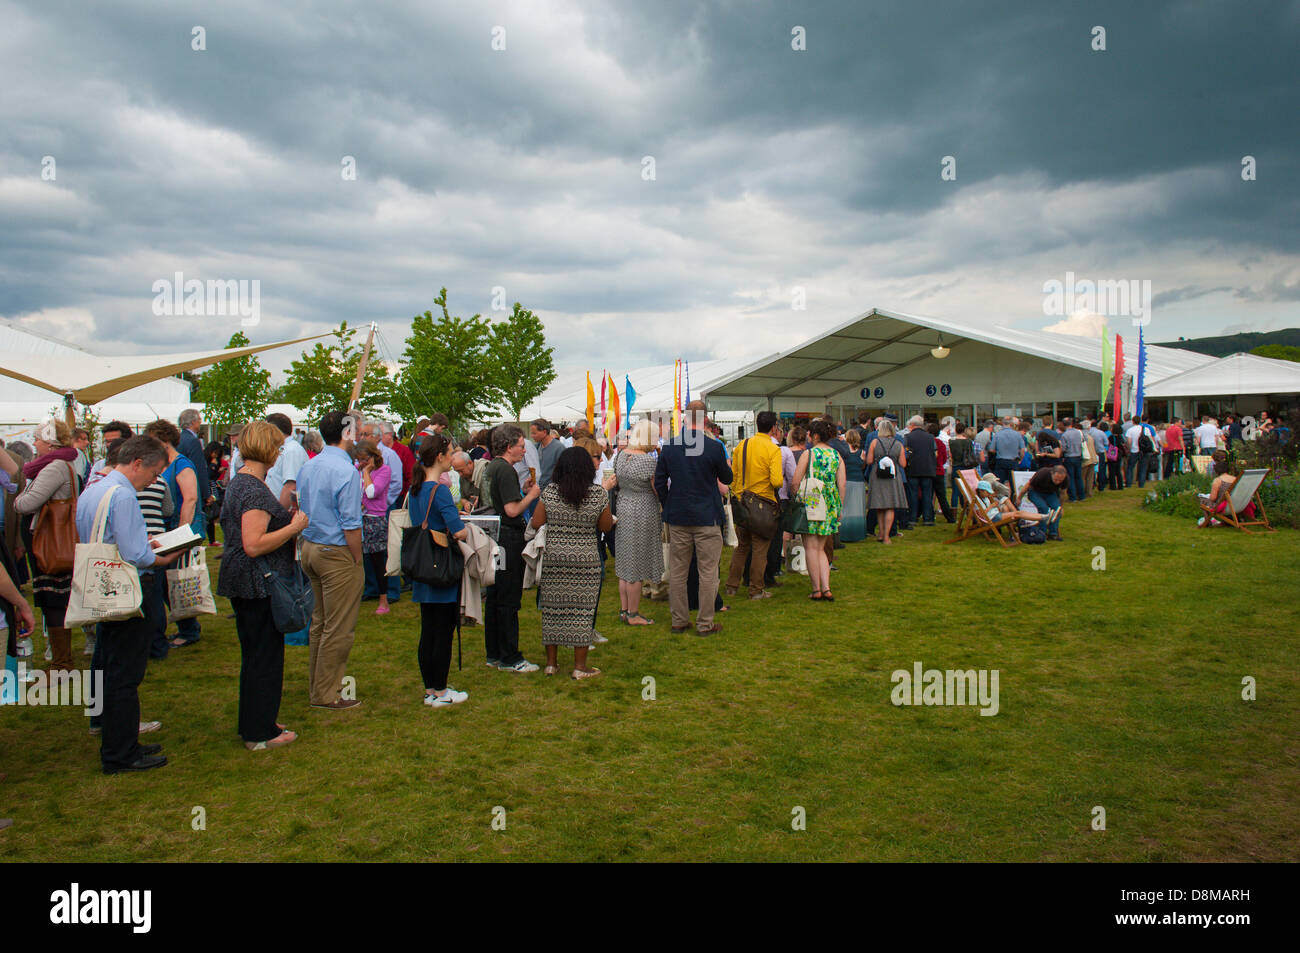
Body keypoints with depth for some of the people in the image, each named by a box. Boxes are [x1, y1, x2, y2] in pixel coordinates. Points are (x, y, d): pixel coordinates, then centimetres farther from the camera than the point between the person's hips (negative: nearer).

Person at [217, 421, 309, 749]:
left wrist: (288, 521, 15)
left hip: (244, 584, 11)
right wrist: (293, 527, -18)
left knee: (255, 655, 20)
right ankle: (260, 734, 11)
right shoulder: (255, 490, -21)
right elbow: (254, 546, -27)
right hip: (258, 586, -11)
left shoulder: (239, 481, 12)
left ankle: (254, 723, 32)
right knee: (264, 657, 1)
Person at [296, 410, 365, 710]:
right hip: (337, 553, -9)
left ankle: (317, 684, 32)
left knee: (320, 621, 20)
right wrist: (357, 560, -10)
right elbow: (351, 524, -20)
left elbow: (301, 510, 13)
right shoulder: (346, 471, -19)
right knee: (338, 628, 2)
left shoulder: (307, 467, 7)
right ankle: (326, 695, 10)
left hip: (309, 547, 9)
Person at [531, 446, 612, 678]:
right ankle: (579, 665, 9)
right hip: (586, 560, -2)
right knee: (581, 610, 4)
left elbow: (536, 524, 1)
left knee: (553, 609, 11)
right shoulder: (599, 493, -5)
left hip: (552, 558, 2)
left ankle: (551, 662, 21)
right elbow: (606, 527, 3)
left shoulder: (550, 492, -3)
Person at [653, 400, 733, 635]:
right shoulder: (715, 447, -11)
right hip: (707, 518, -3)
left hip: (677, 518, 3)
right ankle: (705, 623, 10)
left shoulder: (668, 447, -1)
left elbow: (659, 483, 3)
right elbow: (727, 478, 2)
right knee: (708, 572, 5)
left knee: (677, 572, 12)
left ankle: (679, 620, 19)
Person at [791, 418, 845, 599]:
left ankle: (816, 589, 3)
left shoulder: (808, 454, -7)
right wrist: (839, 507, 12)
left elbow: (795, 482, -9)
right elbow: (842, 485, 4)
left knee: (811, 547, 3)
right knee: (820, 548, 13)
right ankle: (826, 587, 4)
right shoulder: (837, 455, 6)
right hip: (830, 504, 5)